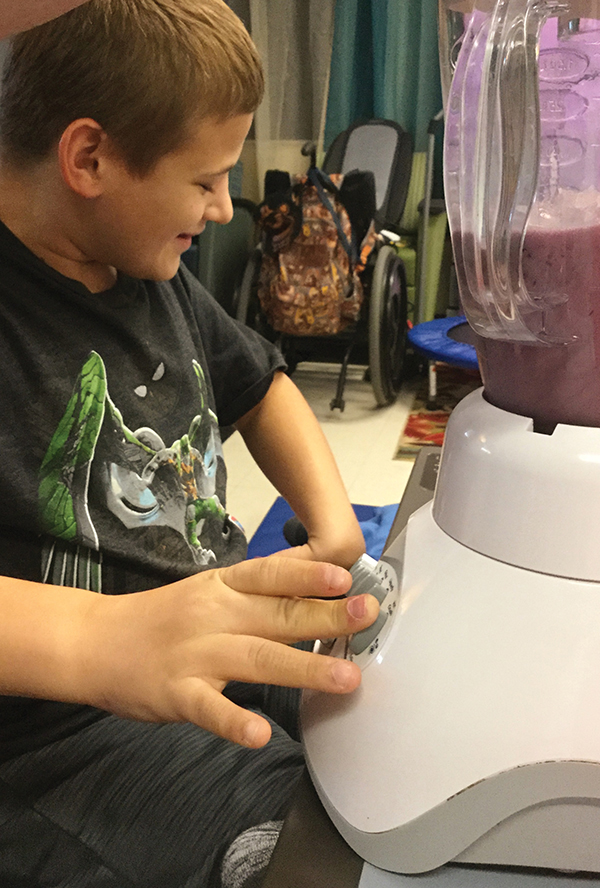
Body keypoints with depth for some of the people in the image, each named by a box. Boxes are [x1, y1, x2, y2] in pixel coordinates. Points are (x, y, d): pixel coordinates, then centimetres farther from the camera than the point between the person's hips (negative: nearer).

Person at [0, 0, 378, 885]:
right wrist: (107, 639, -48)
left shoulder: (156, 277, 9)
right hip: (77, 726, -8)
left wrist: (333, 526, 7)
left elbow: (257, 384, 22)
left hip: (240, 628, 8)